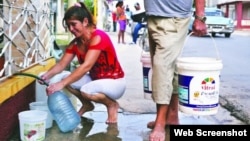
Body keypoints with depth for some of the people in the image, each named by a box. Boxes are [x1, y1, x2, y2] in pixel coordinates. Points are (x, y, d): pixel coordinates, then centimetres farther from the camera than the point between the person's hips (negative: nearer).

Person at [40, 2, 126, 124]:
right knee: (65, 78, -11)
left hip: (114, 82, -7)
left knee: (87, 91, -35)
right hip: (95, 79, 8)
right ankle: (87, 104, 12)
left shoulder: (98, 37, -24)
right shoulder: (75, 43, 0)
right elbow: (61, 64, -4)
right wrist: (47, 75, -26)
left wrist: (62, 84, -41)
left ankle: (112, 105, -4)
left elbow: (86, 66, -35)